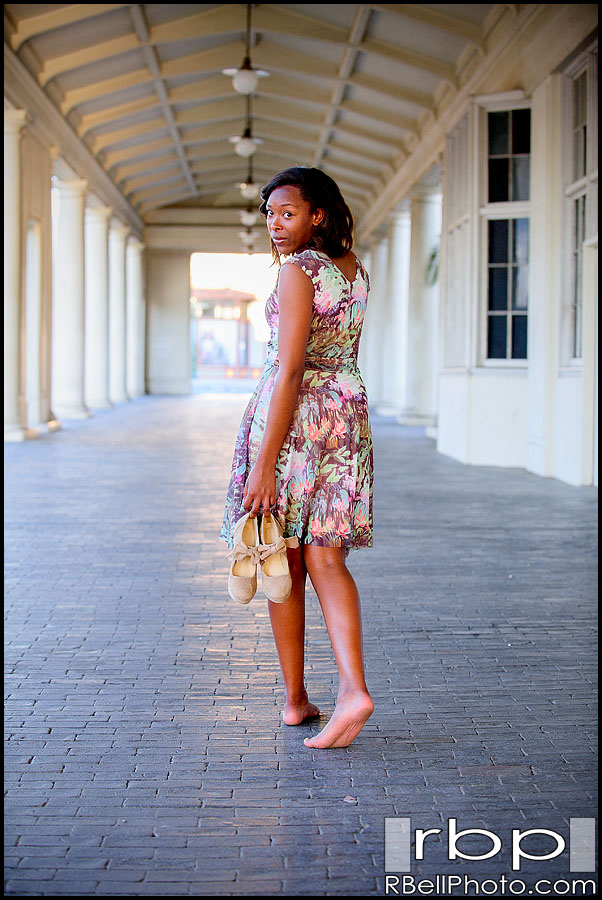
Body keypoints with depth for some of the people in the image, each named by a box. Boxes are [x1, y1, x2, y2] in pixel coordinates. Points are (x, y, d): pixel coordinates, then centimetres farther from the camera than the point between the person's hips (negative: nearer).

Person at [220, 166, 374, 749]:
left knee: (285, 565, 7)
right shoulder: (355, 270, 11)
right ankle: (352, 688, -15)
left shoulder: (298, 271, -13)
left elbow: (291, 370, -21)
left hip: (293, 415, -7)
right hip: (348, 412, 7)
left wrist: (264, 464, -22)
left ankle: (295, 699, 16)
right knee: (326, 560, 4)